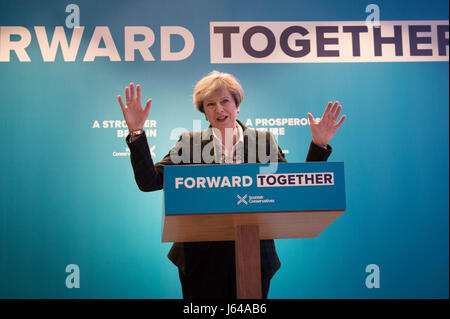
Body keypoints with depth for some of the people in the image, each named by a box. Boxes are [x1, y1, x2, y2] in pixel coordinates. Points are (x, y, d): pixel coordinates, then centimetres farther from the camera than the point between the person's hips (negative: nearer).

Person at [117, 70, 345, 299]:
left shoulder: (264, 141, 4)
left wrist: (319, 145, -9)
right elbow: (149, 182, -6)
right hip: (202, 259, 0)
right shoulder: (190, 143, 2)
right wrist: (136, 133, -15)